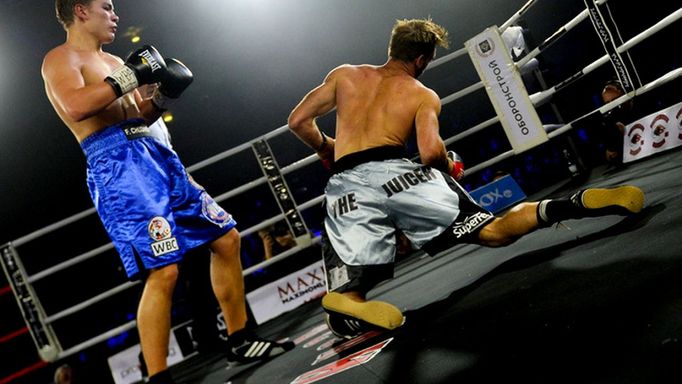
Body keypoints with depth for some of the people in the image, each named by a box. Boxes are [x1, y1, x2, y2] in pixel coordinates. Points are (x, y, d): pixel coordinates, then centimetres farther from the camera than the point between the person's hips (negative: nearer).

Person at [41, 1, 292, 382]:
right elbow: (75, 107, -22)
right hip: (117, 163, -9)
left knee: (226, 237, 11)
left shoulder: (111, 61, 25)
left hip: (156, 154, 10)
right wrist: (131, 75, -16)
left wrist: (166, 92, 11)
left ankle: (241, 342, 21)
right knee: (162, 271, -20)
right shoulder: (60, 58, -1)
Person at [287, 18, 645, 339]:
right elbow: (431, 152, -1)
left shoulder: (344, 74, 26)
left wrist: (325, 148, 38)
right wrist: (448, 168, 22)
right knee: (494, 232, -1)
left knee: (345, 317, -2)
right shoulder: (424, 96, 18)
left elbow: (298, 120, 19)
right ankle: (576, 204, -22)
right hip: (396, 172, -1)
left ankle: (350, 304, -36)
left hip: (346, 186, 2)